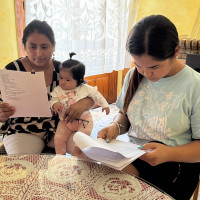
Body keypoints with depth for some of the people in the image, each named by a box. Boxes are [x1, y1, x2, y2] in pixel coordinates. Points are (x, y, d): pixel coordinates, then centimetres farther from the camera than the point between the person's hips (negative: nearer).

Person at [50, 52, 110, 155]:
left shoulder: (85, 88, -3)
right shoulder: (57, 90, 1)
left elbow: (96, 95, 8)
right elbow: (53, 99, 0)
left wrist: (105, 105, 10)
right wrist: (54, 104, -24)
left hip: (83, 119, -1)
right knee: (58, 138, -10)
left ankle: (76, 156, 0)